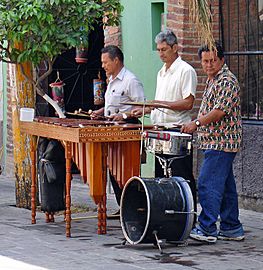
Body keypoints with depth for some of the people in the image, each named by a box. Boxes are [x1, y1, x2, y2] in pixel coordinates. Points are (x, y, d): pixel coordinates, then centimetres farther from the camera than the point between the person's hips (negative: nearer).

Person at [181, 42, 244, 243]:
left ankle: (207, 229, -12)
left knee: (208, 184, -12)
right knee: (226, 186, 12)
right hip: (217, 142, 10)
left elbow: (220, 111, -22)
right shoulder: (212, 80, 19)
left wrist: (197, 123, -26)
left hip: (220, 144, -10)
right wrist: (196, 124, 17)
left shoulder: (227, 81, -13)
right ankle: (232, 228, 16)